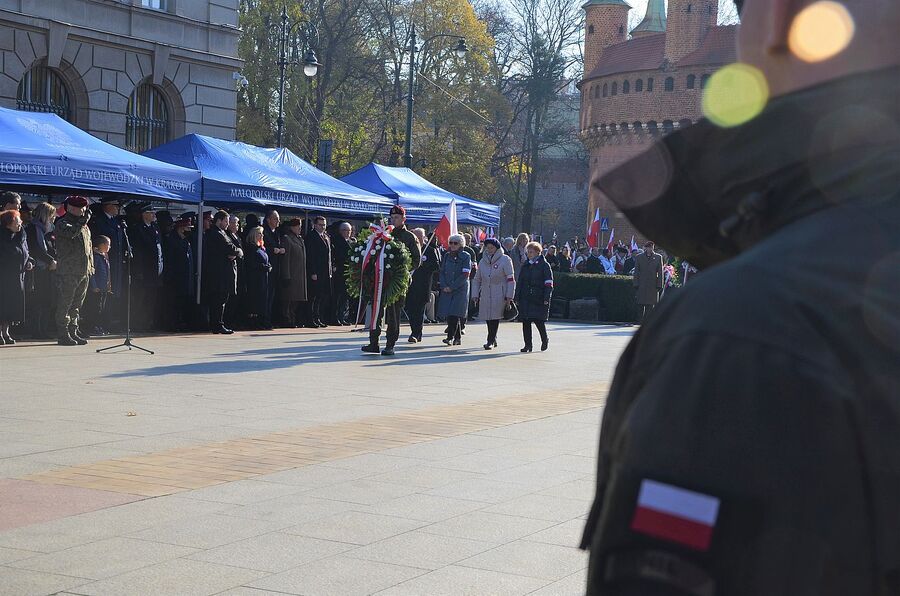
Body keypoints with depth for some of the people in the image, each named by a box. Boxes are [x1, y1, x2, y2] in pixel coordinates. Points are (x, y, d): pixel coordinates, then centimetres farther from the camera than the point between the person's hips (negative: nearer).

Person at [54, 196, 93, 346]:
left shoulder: (84, 226, 20)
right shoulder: (62, 223, -5)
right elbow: (71, 232, -28)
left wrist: (90, 266, 19)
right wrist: (84, 220, -23)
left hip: (84, 272, 8)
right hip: (68, 272, -8)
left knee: (77, 304, 12)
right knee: (65, 304, -6)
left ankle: (73, 331, 19)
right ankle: (63, 335, -4)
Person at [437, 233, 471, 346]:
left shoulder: (465, 256, -3)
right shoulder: (447, 256, 11)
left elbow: (465, 275, -10)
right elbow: (442, 272, 11)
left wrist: (452, 287, -13)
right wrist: (444, 286, -5)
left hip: (460, 289, -5)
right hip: (446, 290, 5)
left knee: (454, 314, -14)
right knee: (448, 315, 2)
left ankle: (450, 337, -15)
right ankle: (458, 338, 12)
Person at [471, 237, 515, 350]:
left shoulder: (505, 260, -3)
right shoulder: (483, 261, 12)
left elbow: (511, 279, -6)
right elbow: (477, 279, 18)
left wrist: (509, 296, -11)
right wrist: (475, 295, 11)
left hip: (499, 295, -5)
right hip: (485, 295, 5)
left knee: (495, 317, -8)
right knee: (487, 317, 6)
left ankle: (491, 341, -1)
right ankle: (493, 340, 22)